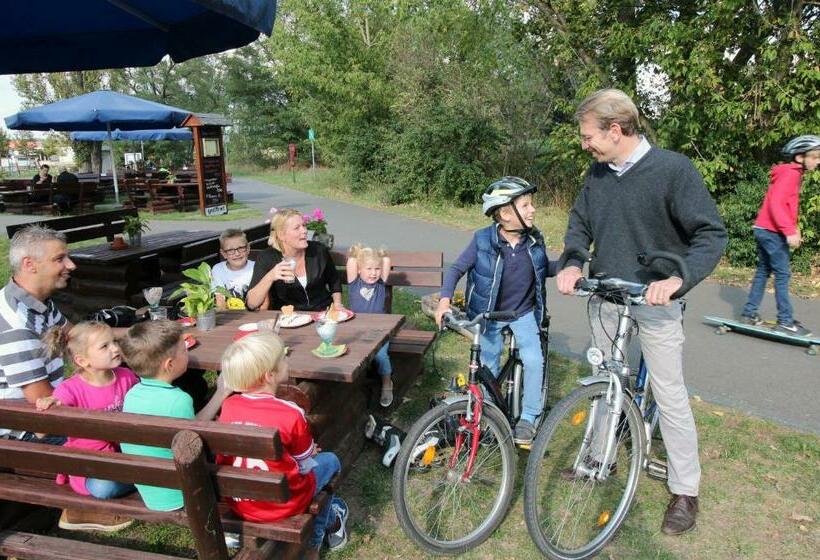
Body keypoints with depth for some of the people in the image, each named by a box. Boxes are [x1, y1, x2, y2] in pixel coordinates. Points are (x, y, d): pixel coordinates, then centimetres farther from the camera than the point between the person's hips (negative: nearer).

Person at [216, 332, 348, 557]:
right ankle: (313, 541, 36)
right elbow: (305, 460, -8)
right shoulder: (290, 414, -23)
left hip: (237, 503, 5)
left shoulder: (228, 406, -8)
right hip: (281, 505, -5)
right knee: (329, 461, 19)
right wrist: (310, 451, 17)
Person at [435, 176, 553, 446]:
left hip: (524, 312, 2)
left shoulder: (534, 240, -12)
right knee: (488, 368, 11)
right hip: (490, 314, -1)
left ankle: (528, 416, 6)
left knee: (534, 360, -14)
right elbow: (457, 269, -15)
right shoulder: (483, 241, -22)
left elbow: (545, 269, 6)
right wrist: (444, 299, -29)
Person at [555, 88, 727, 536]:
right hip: (605, 297, 5)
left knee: (669, 394, 2)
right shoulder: (597, 174, 1)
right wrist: (572, 263, -9)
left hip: (655, 301, -5)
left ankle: (685, 490, 18)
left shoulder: (673, 168, -15)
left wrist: (678, 279, -30)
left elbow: (712, 233, -15)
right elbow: (580, 224, 11)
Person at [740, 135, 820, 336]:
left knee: (763, 272, 12)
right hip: (772, 232, -10)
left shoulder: (791, 174, 17)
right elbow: (776, 204, -23)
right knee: (782, 274, -6)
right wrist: (789, 231, -25)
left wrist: (793, 229, 16)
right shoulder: (790, 174, -13)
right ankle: (785, 321, -1)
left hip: (765, 230, 10)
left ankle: (749, 312, 15)